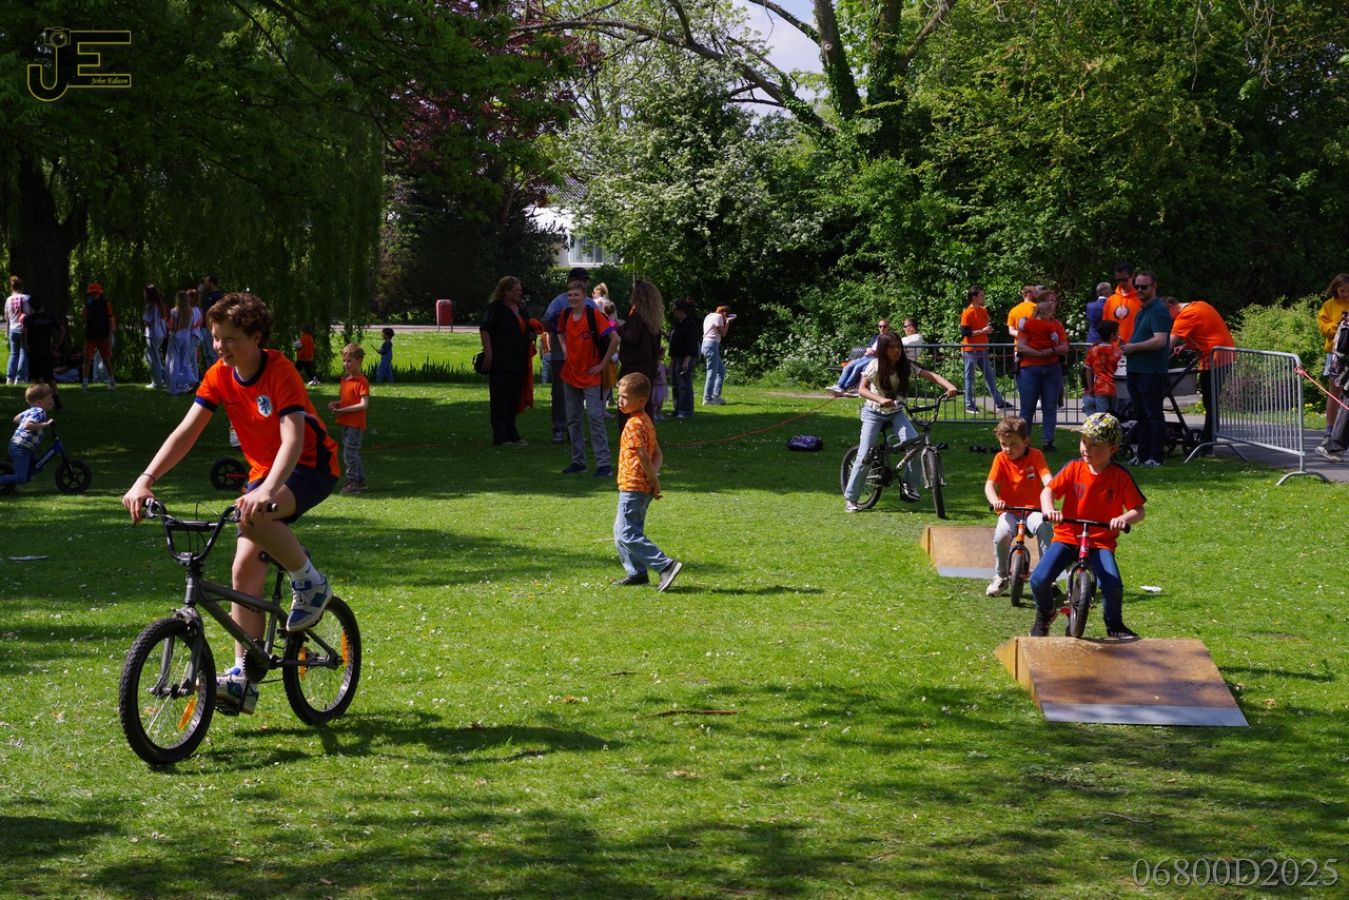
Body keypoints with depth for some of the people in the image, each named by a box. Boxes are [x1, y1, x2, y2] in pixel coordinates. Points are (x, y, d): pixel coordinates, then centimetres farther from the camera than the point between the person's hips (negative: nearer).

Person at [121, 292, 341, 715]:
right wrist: (145, 480, -23)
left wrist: (267, 490, -50)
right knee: (245, 567, -4)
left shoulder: (280, 371, -23)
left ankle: (310, 583, -10)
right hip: (264, 471, 7)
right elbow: (186, 431, -10)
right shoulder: (220, 376, -5)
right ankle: (243, 679, 0)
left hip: (310, 466, -7)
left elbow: (292, 438, -34)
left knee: (254, 517, -35)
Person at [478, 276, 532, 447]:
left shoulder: (520, 309, 17)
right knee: (500, 401, -4)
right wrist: (488, 353, -21)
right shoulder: (495, 308, -8)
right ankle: (501, 438, -3)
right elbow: (484, 330, -15)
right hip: (500, 363, -8)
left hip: (518, 362, 8)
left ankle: (512, 435, 19)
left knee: (514, 400, 12)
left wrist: (530, 336, 12)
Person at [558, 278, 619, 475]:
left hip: (590, 376, -6)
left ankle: (603, 463, -9)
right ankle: (578, 461, 19)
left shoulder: (594, 314, -14)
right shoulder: (566, 315, 4)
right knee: (572, 419, 10)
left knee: (595, 418, -10)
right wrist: (565, 349, 9)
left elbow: (614, 339, -17)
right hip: (570, 374, 6)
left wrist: (603, 364, -14)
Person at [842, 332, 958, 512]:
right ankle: (850, 498, 1)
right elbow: (862, 389, -26)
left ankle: (908, 485, -4)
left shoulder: (906, 366, -12)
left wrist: (949, 387, -38)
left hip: (895, 412, 2)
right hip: (874, 412, -2)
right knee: (865, 456, -10)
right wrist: (880, 399, -44)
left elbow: (932, 376, -19)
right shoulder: (875, 366, -18)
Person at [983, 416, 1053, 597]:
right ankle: (1001, 578, -4)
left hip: (1033, 509, -1)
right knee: (1001, 534, -29)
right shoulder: (1001, 459, -1)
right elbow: (989, 485, -11)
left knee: (1044, 526, -34)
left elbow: (1047, 480, -19)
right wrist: (995, 501, -35)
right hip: (1009, 510, 1)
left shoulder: (1035, 456, -5)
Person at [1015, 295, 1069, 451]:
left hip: (1052, 370, 3)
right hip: (1029, 369, -3)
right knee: (1027, 407, 2)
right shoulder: (1026, 324, 1)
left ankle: (1048, 441, 3)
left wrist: (1052, 350, -18)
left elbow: (1065, 348, 2)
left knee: (1050, 408, 1)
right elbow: (1020, 347, -10)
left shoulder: (1056, 325, 10)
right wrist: (1039, 354, -20)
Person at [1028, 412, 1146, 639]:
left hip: (1101, 541, -1)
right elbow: (1048, 491, -5)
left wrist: (1124, 518, -26)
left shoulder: (1120, 476, -5)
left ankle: (1114, 625, 7)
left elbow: (1138, 510, -4)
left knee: (1113, 585, -26)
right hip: (1067, 536, 1)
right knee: (1039, 580, -19)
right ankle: (1044, 614, 17)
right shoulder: (1073, 469, -2)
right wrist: (1049, 510, -27)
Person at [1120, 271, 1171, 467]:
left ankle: (1156, 457, 0)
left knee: (1154, 415, -4)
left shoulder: (1158, 310, -13)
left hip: (1152, 372, -10)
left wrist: (1134, 347, -16)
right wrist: (1127, 348, 9)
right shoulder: (1141, 310, 17)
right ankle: (1143, 455, 18)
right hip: (1136, 370, 10)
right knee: (1141, 415, 13)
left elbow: (1160, 340, -24)